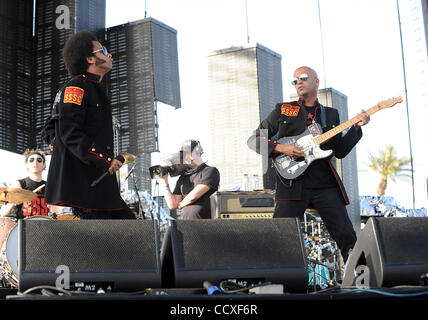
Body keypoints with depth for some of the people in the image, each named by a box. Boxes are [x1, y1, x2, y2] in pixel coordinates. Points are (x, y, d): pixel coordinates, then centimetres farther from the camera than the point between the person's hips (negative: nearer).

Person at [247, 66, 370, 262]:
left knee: (346, 236, -1)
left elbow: (340, 151, 13)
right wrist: (281, 148, -8)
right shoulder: (282, 110, 11)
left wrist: (356, 127, 0)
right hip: (292, 183, -2)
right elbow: (254, 140, 8)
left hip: (325, 183, 2)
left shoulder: (330, 114, 19)